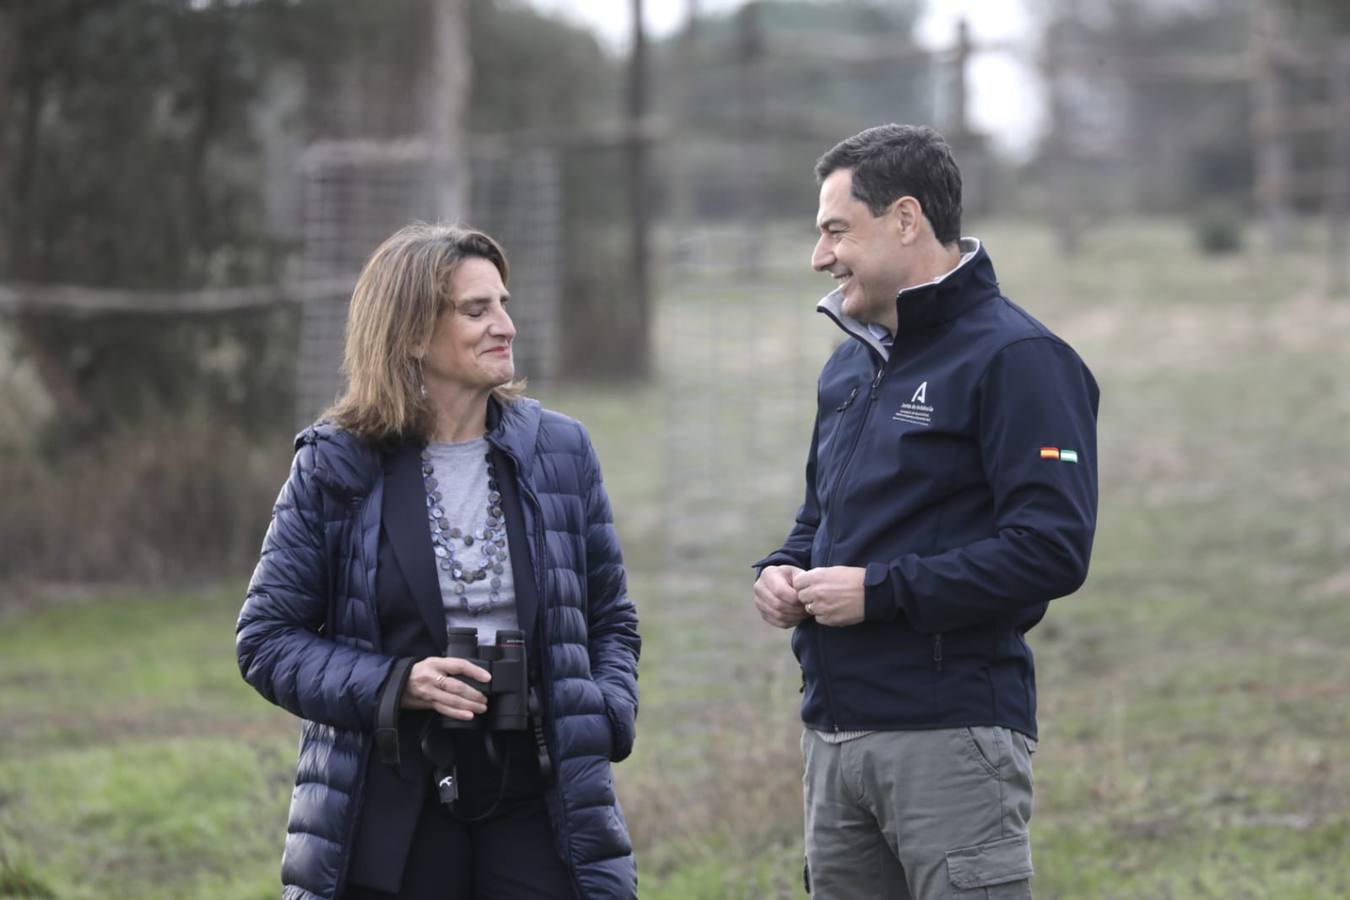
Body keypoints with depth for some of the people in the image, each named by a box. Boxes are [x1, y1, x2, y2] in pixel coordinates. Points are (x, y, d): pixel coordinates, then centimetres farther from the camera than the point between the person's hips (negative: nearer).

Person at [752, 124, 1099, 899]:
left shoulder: (1016, 358, -10)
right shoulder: (852, 362, 17)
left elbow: (1052, 550, -19)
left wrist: (880, 591, -18)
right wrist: (784, 572, 7)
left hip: (952, 738, -8)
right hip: (835, 737, 8)